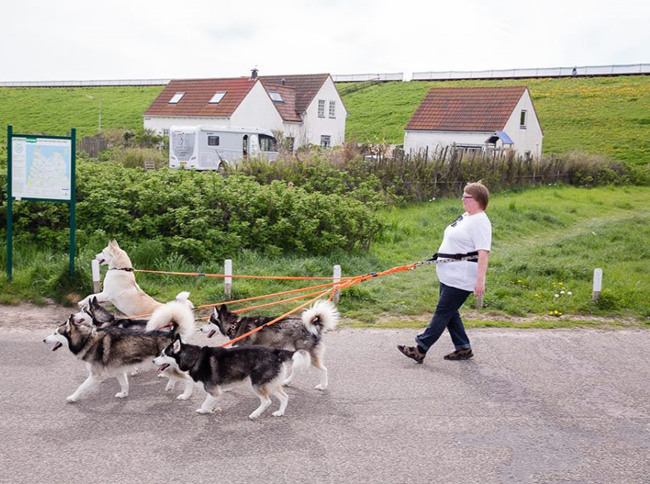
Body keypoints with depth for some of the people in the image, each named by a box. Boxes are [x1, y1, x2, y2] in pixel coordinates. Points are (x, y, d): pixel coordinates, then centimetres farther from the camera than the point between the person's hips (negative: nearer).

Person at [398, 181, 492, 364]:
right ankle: (463, 349, 23)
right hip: (449, 275, 10)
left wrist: (480, 280, -32)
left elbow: (483, 253, -25)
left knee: (443, 312, -5)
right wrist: (440, 258, 30)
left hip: (461, 279, -10)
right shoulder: (465, 217, 13)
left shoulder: (480, 222, -17)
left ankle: (420, 349, -2)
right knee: (450, 312, 14)